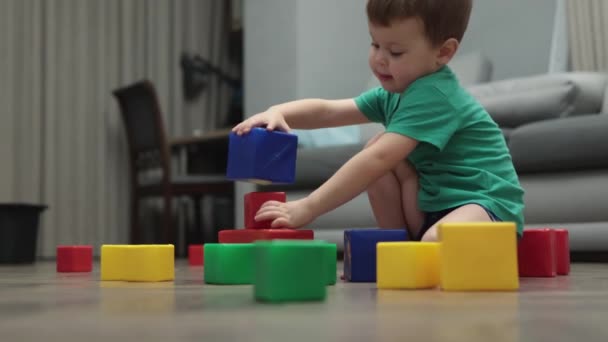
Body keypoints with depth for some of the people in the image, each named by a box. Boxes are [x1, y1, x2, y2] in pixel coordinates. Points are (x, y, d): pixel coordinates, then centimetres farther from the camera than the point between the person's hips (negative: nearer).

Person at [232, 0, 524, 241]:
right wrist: (277, 112, -15)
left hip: (485, 203, -9)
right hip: (431, 206, 9)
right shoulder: (393, 93, 8)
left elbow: (377, 161, -32)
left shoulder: (433, 97, -22)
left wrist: (307, 209, -35)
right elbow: (327, 110, 6)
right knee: (374, 146, -5)